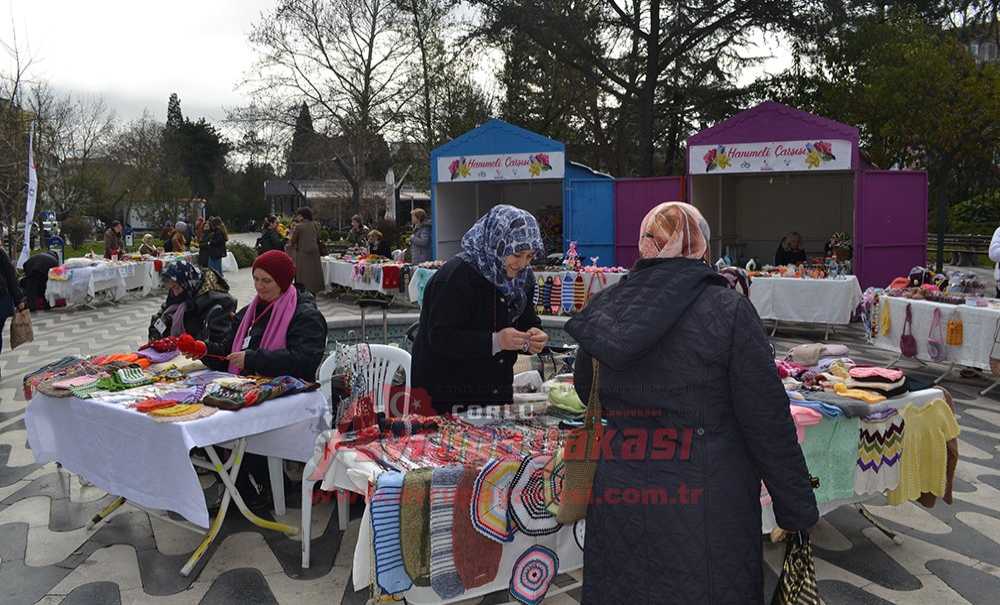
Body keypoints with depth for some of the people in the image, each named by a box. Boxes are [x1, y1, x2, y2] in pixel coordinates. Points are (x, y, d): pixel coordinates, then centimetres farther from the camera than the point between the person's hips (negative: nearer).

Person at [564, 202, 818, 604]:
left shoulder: (602, 310, -1)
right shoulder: (728, 310, -13)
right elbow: (768, 422, -10)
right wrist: (798, 510, 0)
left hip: (616, 506, 4)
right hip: (705, 513, -3)